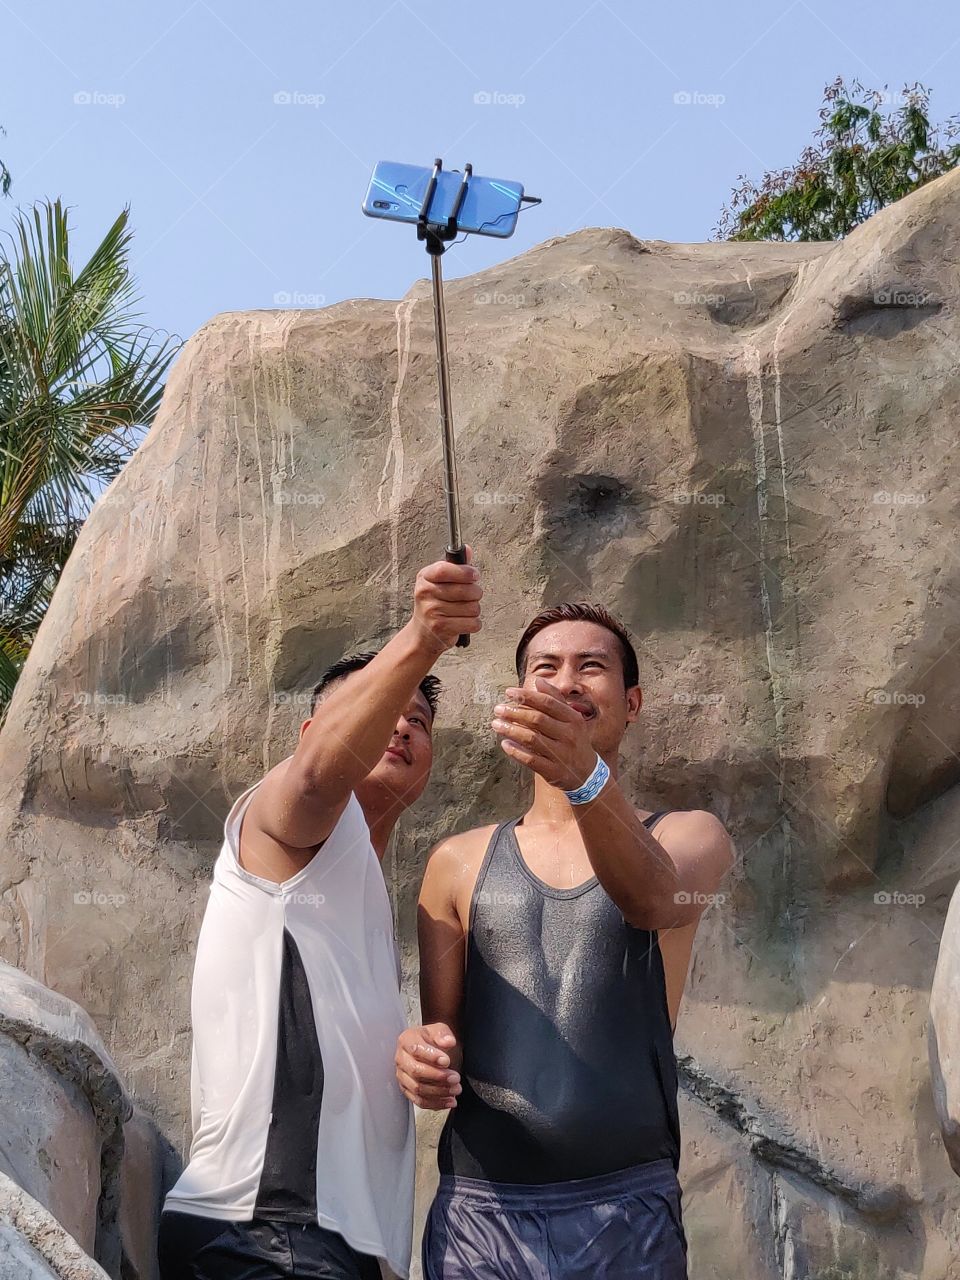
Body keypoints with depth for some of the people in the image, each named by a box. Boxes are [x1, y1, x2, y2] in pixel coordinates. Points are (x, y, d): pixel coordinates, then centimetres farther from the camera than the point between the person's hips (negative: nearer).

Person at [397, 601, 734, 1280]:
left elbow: (651, 899, -20)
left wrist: (586, 776, -39)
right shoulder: (460, 862, 9)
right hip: (479, 1214, 2)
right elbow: (442, 1033, 12)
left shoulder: (689, 838, 4)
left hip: (629, 1217, -1)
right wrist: (423, 1057, -13)